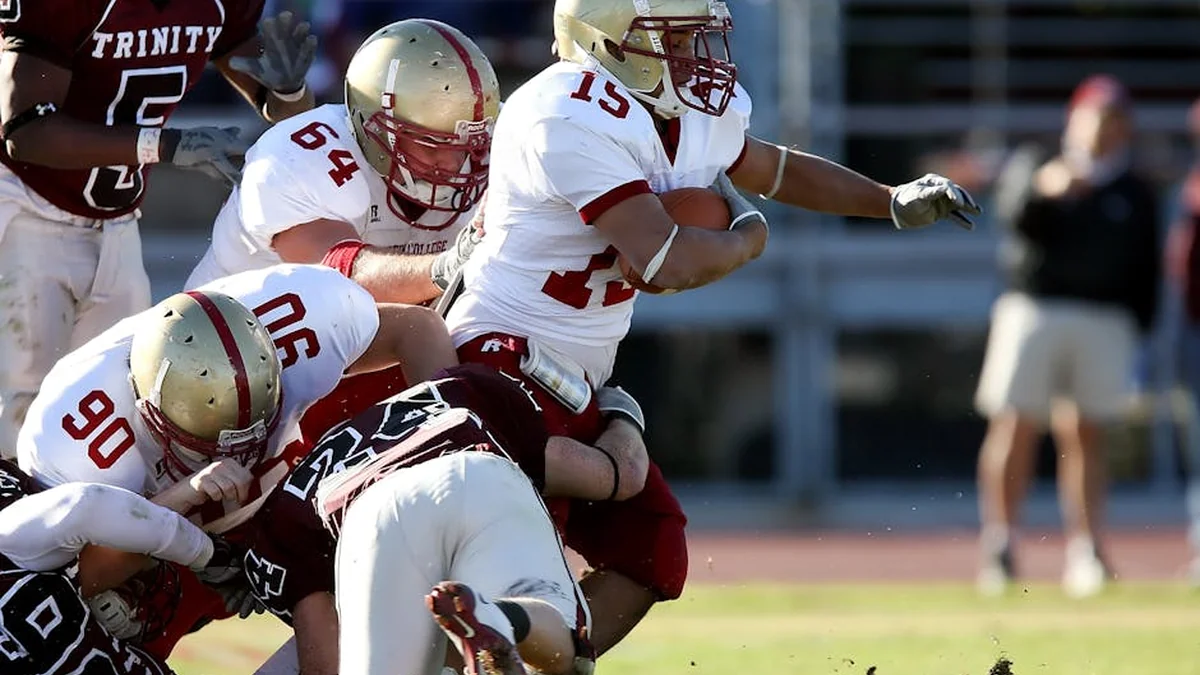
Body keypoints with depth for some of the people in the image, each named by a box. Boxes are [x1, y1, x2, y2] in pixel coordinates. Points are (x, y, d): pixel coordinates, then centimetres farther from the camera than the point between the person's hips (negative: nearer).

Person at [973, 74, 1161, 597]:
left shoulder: (1137, 195, 14)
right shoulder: (1031, 167, 10)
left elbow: (1147, 271, 11)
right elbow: (1015, 216, -9)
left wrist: (1138, 328, -1)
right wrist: (1043, 190, -28)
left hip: (1105, 320, 1)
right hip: (1032, 311, -1)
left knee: (1085, 435, 0)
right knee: (1015, 427, -7)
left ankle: (1084, 552, 2)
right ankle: (998, 543, -2)